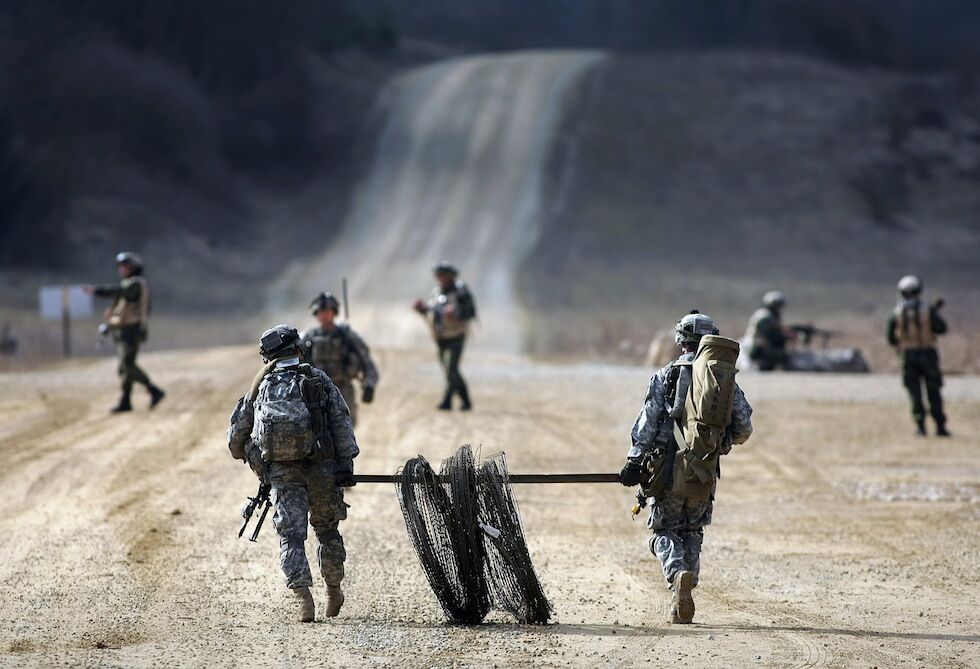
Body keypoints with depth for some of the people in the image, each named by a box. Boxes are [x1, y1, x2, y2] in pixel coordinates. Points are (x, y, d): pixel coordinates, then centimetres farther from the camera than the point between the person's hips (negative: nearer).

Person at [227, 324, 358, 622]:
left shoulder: (261, 388, 11)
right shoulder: (318, 379, 5)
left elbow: (237, 433, 17)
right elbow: (341, 421, -4)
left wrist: (244, 455, 37)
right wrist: (346, 463, -6)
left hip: (281, 471, 0)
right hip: (320, 466, 0)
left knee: (291, 535, -2)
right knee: (327, 529, 18)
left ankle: (303, 597, -18)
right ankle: (333, 593, 28)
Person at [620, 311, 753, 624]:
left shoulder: (665, 376, -1)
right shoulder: (724, 379, 6)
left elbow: (648, 421, -8)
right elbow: (744, 428, 6)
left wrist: (634, 461, -8)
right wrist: (724, 441, 27)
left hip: (670, 468, -2)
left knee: (665, 531, 9)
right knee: (692, 533, 18)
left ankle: (678, 574, -20)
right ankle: (683, 598, 9)